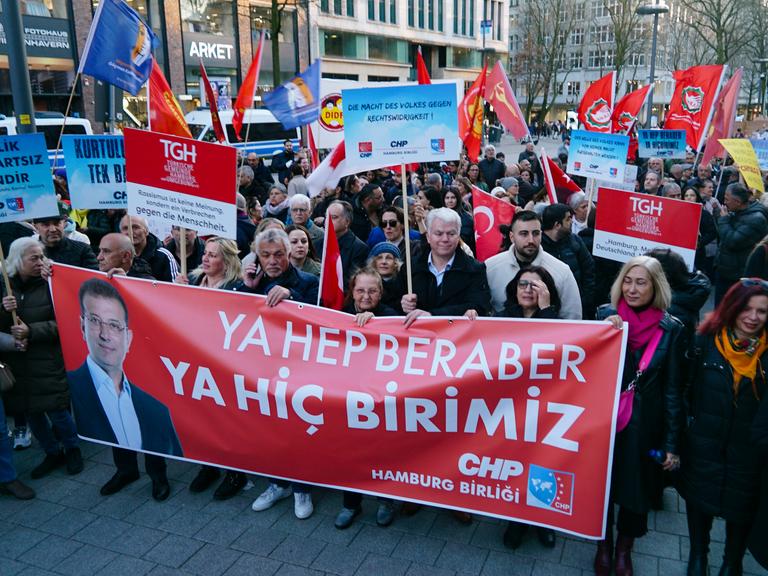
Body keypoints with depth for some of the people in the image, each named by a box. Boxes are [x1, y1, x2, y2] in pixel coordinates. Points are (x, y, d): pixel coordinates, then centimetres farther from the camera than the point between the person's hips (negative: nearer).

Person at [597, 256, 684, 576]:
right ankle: (604, 544, 40)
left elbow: (673, 389, -3)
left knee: (636, 489, 14)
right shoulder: (606, 315, -5)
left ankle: (624, 549, 39)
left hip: (643, 426, -1)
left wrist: (672, 443, -3)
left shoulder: (670, 329, -7)